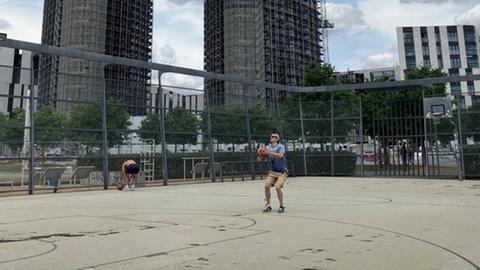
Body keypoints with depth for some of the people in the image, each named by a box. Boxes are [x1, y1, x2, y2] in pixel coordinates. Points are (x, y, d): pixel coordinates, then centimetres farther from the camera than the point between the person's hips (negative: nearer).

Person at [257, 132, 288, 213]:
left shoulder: (281, 147, -12)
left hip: (282, 172, -5)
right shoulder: (268, 147, 4)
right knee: (266, 185, -11)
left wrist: (269, 152, -41)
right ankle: (268, 205, 5)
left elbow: (280, 155, -34)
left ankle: (282, 206, -2)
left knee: (277, 187, -22)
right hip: (273, 172, 5)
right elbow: (259, 159, 2)